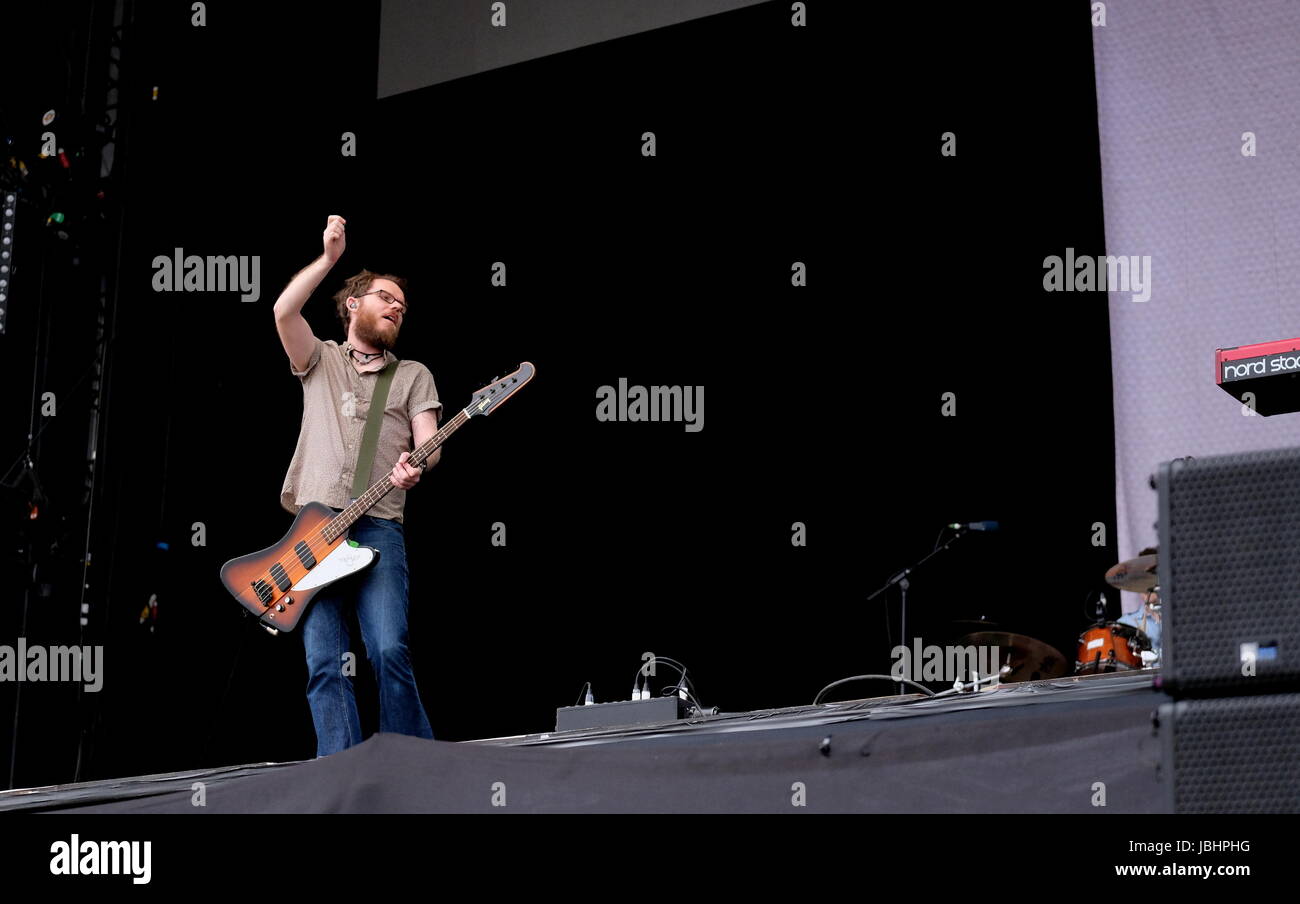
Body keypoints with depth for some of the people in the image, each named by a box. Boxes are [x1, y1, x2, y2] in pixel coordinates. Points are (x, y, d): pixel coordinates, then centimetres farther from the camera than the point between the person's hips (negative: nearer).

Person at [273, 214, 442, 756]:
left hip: (378, 526, -1)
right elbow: (284, 311, 0)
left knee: (389, 653, -16)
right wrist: (330, 257, -1)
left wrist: (416, 466, -17)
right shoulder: (319, 361, 19)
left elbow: (429, 442, 5)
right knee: (324, 664, -6)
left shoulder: (413, 376, 19)